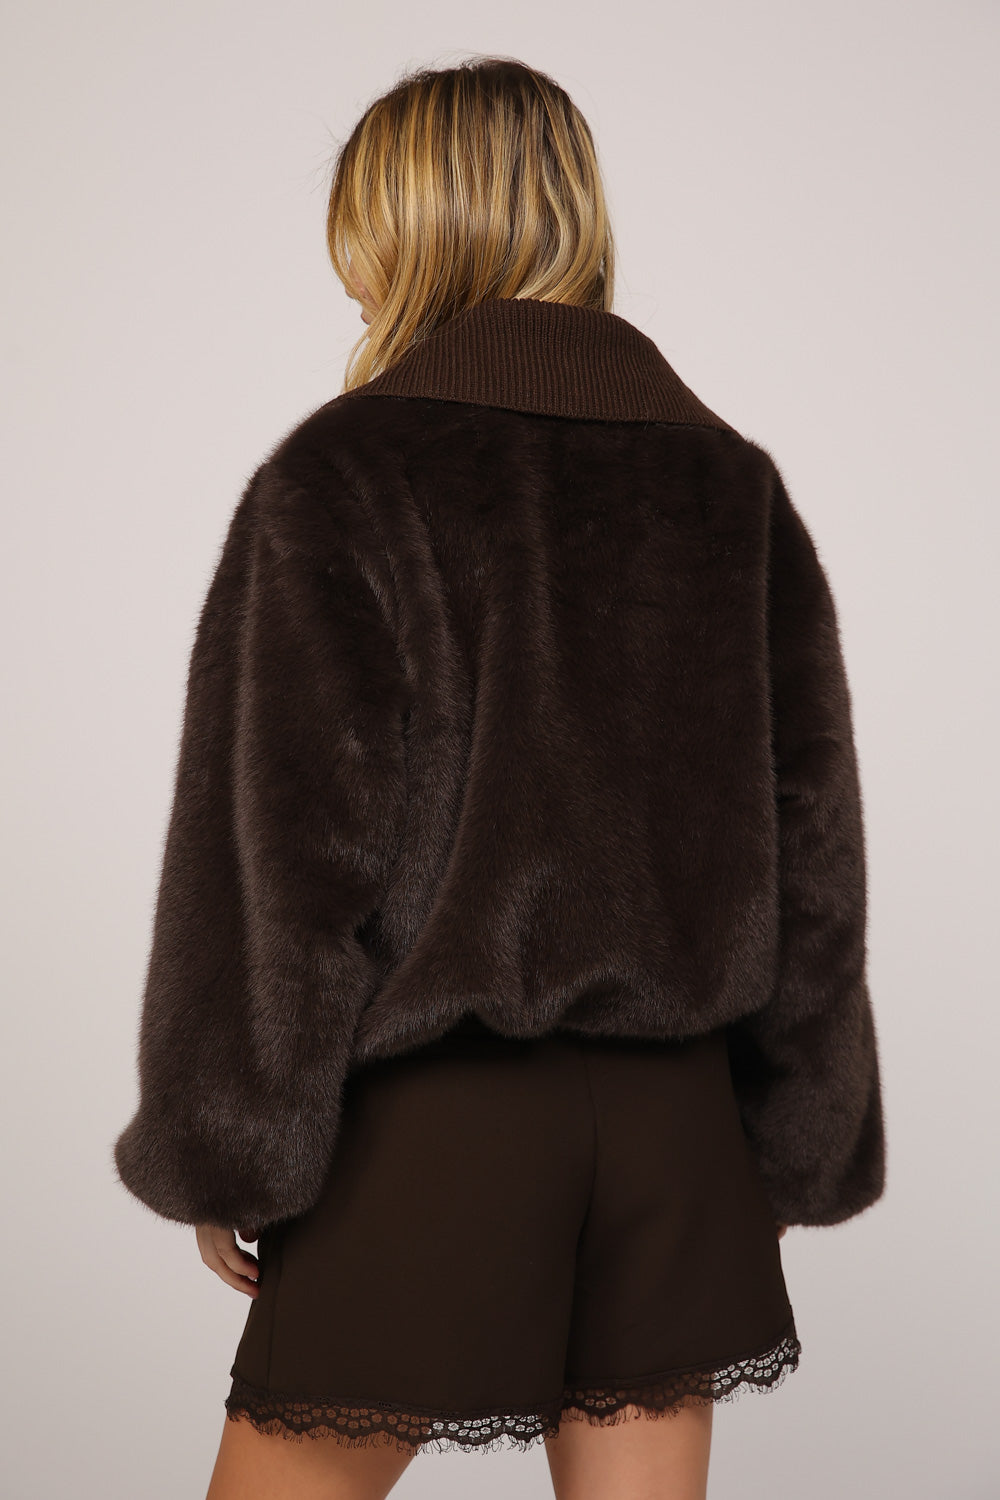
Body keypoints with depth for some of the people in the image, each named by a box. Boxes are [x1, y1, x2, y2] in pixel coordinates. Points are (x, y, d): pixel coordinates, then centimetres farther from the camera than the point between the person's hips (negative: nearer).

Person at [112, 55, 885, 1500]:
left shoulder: (341, 474, -9)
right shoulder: (733, 484, 5)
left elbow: (282, 844, -11)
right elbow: (809, 840, 6)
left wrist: (229, 1152, -1)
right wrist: (792, 1150, 14)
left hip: (430, 1114, -4)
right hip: (672, 1118, 5)